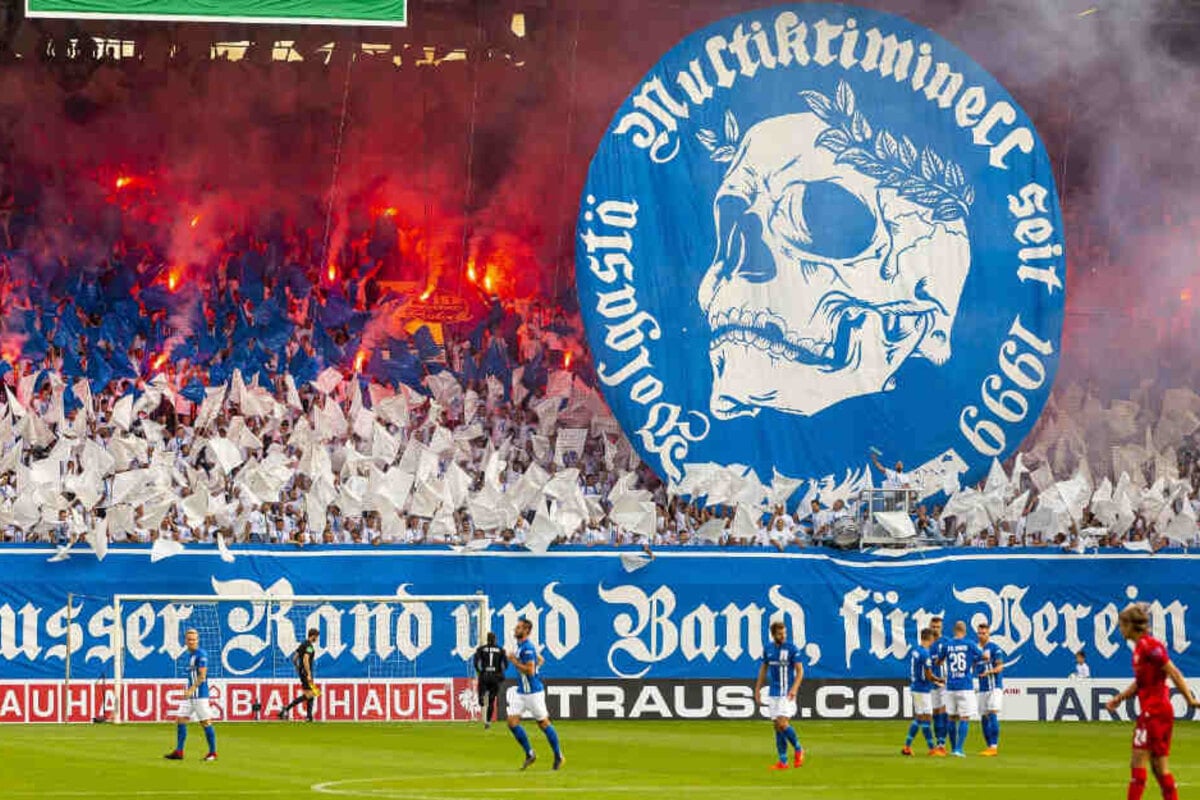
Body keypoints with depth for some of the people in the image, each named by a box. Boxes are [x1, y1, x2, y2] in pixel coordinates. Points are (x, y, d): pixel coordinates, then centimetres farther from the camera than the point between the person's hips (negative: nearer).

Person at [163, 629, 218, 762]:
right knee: (180, 720, 5)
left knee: (205, 722, -5)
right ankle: (179, 752, 7)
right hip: (190, 695, 9)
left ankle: (213, 752, 2)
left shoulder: (201, 654, -11)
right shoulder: (189, 655, 15)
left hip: (200, 694, -9)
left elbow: (202, 676, -18)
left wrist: (191, 689, -24)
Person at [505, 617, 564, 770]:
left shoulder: (528, 648, -18)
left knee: (543, 723, 3)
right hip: (520, 692, 9)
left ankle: (558, 756, 16)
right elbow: (541, 660, 24)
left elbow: (530, 671, -26)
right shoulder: (520, 646, 11)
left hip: (533, 692, -9)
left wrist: (514, 661, -18)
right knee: (512, 722, -1)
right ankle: (529, 754, 9)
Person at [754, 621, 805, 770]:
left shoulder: (792, 649, -8)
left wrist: (794, 688, -23)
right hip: (773, 693, 5)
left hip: (787, 693, -5)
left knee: (783, 724, -15)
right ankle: (783, 761, 8)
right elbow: (763, 669, 19)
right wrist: (757, 689, 16)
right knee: (777, 727, 4)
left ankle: (798, 749, 8)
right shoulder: (768, 648, 7)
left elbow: (800, 670, -9)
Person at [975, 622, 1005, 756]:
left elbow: (1000, 667, -11)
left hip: (994, 686, -7)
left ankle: (994, 746, -19)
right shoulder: (977, 648, 14)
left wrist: (988, 672, -26)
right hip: (982, 688, 7)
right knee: (984, 718, 8)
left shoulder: (994, 648, -6)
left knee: (992, 715, -15)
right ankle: (989, 746, 15)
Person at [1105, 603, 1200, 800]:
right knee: (1159, 765, 9)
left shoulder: (1149, 646, -14)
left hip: (1154, 711, -9)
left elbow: (1173, 672, -18)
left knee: (1138, 761, -7)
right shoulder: (1140, 647, 15)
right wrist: (1120, 698, 17)